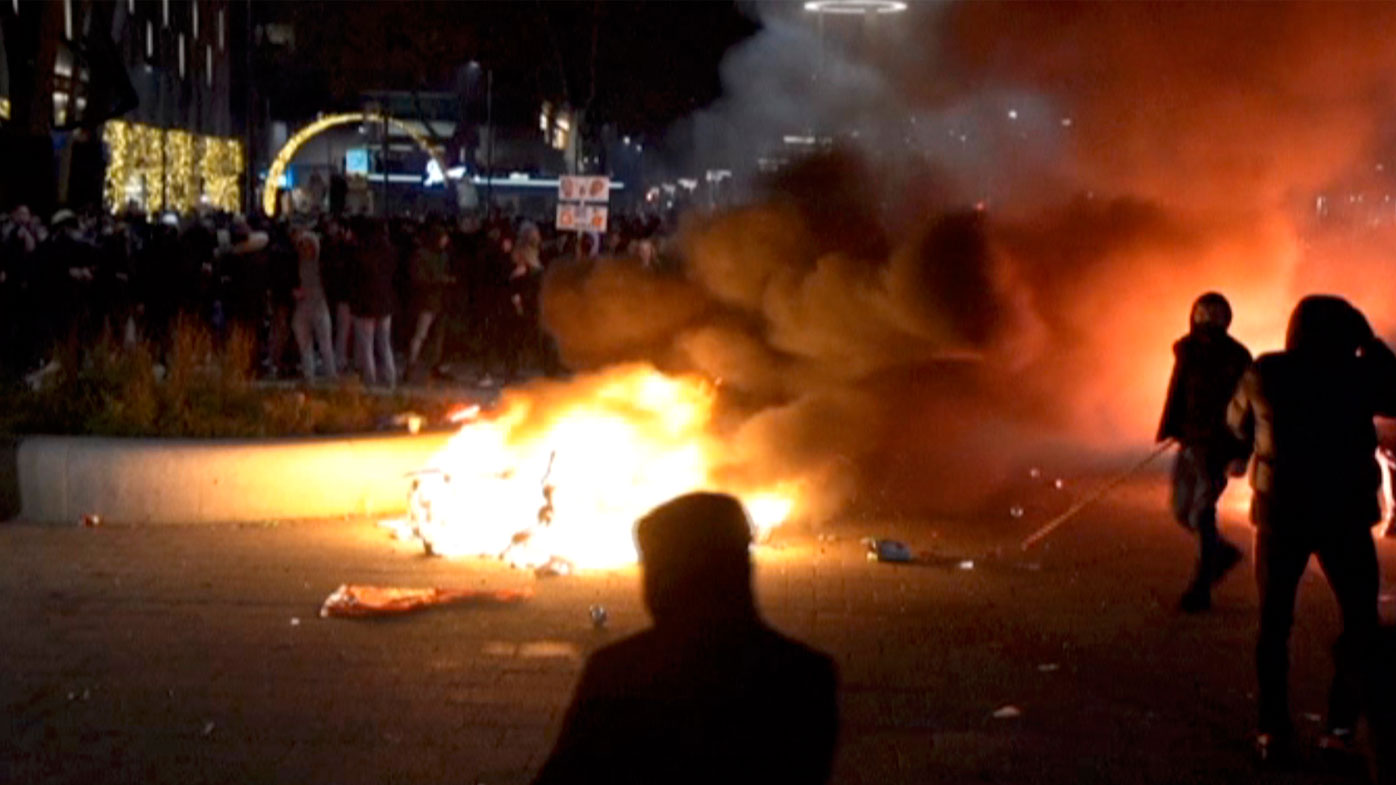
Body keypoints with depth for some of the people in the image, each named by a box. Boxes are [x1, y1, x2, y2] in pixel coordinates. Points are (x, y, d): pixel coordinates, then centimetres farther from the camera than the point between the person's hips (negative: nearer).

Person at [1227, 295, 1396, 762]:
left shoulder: (1264, 374, -4)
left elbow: (1238, 425, 10)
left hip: (1281, 511, 2)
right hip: (1343, 513, -2)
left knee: (1274, 623, 11)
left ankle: (1273, 731, 5)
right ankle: (1342, 725, 1)